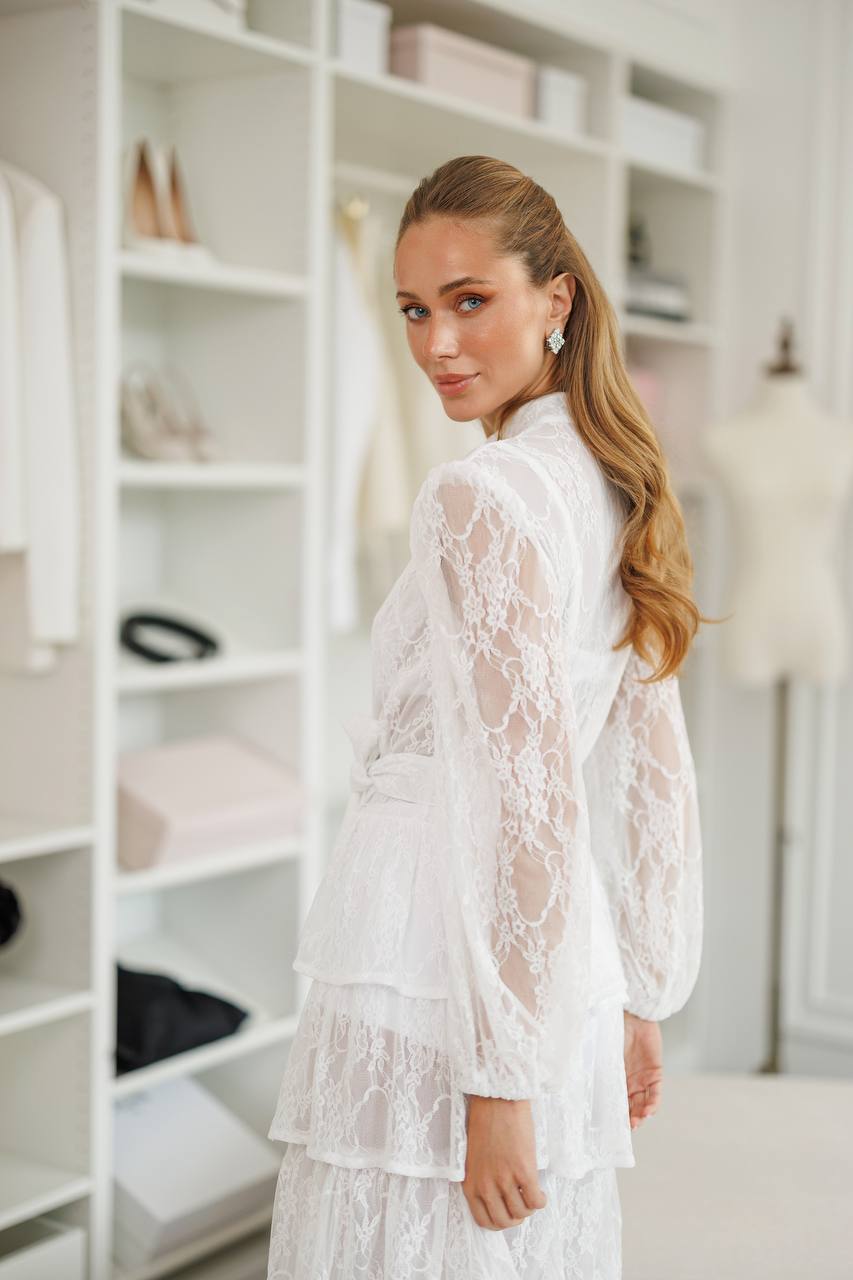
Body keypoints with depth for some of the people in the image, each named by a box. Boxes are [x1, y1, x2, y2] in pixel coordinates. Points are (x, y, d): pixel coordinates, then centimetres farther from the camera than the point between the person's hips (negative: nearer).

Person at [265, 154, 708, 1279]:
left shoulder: (482, 496, -16)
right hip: (570, 990, 8)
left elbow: (526, 800, -20)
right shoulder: (613, 485, 10)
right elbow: (657, 776, 14)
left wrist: (498, 1076, -16)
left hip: (432, 990, -8)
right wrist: (639, 998, 21)